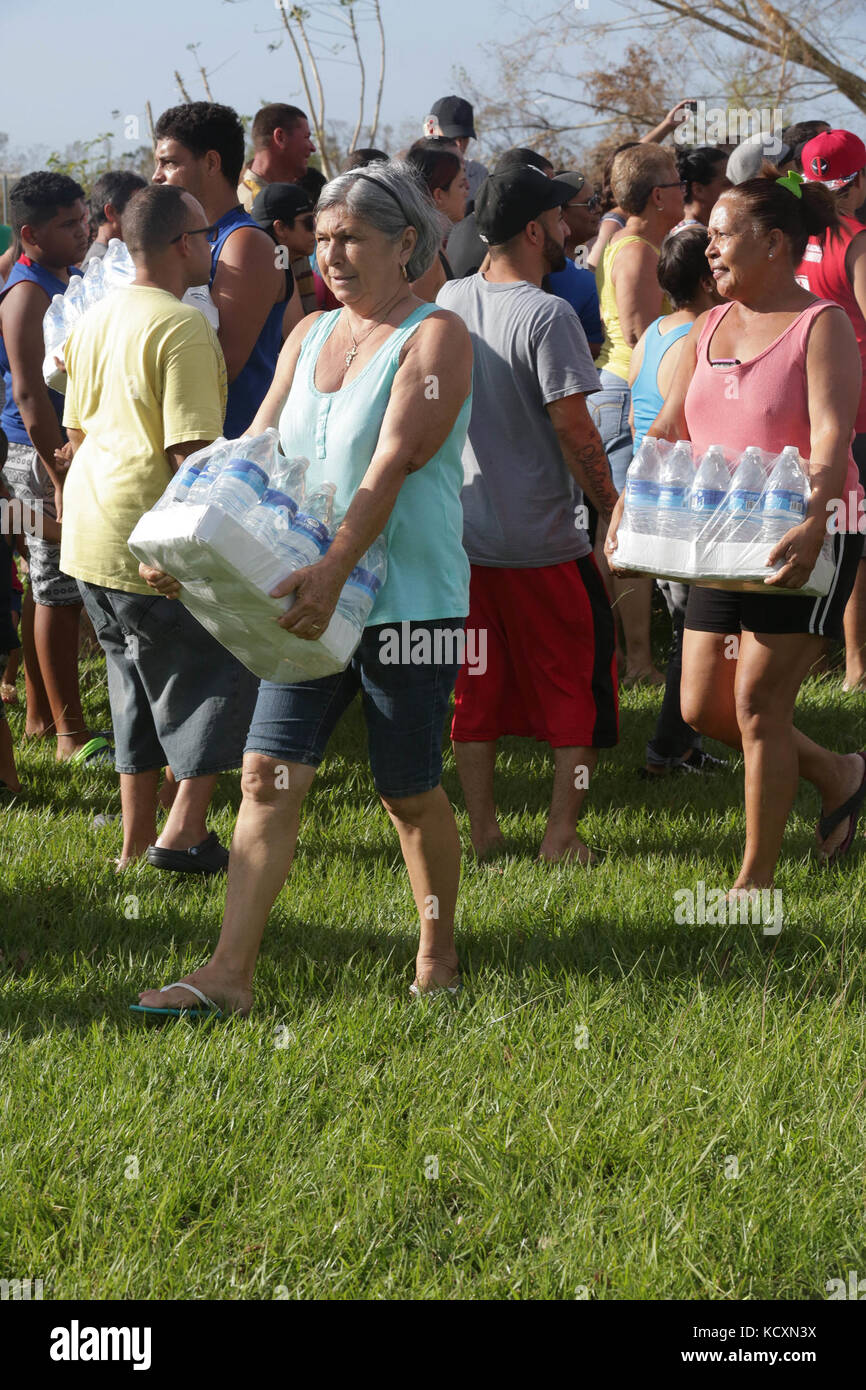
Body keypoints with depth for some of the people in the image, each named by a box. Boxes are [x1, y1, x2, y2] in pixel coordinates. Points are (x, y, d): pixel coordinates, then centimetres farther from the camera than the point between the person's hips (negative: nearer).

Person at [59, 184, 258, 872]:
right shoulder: (183, 325, -16)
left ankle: (136, 842, 20)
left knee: (139, 690, 17)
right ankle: (183, 834, -2)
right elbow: (190, 449, -21)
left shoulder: (94, 320, 12)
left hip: (90, 539, 9)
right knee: (218, 680, 5)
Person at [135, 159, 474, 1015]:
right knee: (268, 774, -2)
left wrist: (334, 572, -32)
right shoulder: (310, 336, 13)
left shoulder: (434, 337, -8)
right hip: (311, 597, 6)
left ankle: (438, 958, 24)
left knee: (409, 790, 5)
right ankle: (230, 974, -3)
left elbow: (392, 463, -20)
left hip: (407, 596, -6)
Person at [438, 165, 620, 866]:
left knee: (477, 684, 15)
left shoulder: (450, 301, 2)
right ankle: (561, 834, 6)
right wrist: (612, 506, -10)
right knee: (578, 682, 8)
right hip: (540, 539, -6)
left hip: (462, 531, 6)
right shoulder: (548, 315, -18)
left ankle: (482, 828, 18)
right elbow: (571, 424, -19)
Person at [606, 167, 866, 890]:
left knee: (757, 705, -6)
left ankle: (757, 879, 7)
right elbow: (666, 432, 10)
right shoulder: (710, 329, 11)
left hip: (802, 543, -8)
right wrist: (625, 514, -4)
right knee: (703, 707, 8)